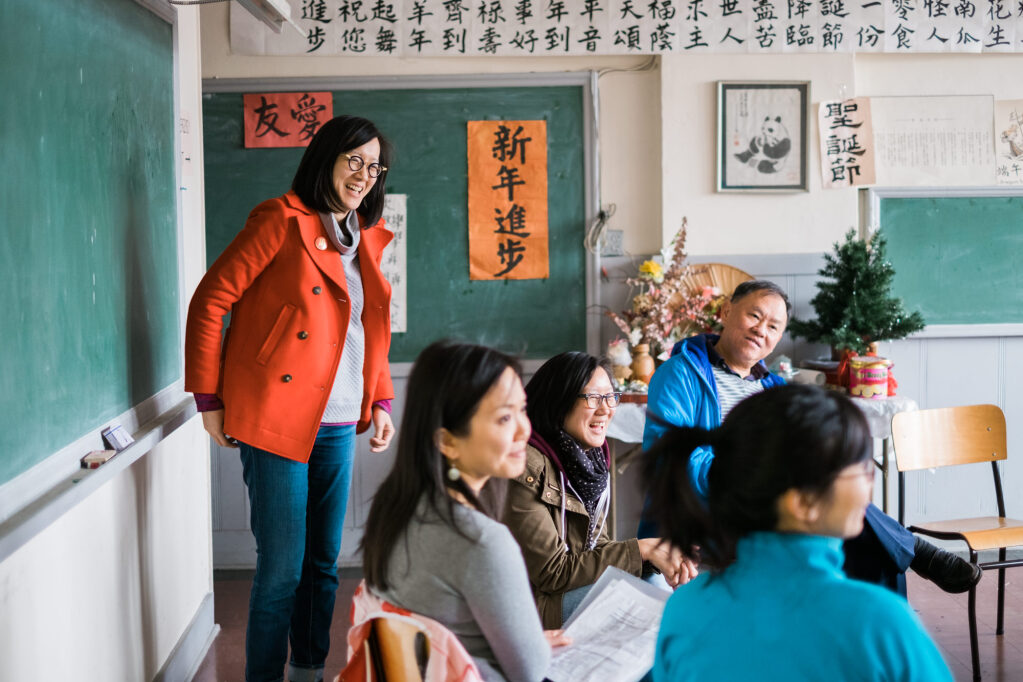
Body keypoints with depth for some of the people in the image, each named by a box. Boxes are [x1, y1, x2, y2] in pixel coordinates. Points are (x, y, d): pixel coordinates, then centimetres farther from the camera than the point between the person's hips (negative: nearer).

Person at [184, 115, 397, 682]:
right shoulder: (283, 220, -7)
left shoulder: (366, 239, 15)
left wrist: (381, 402, 13)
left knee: (323, 563, 15)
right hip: (276, 421, -7)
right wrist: (209, 400, -10)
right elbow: (210, 301, -9)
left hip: (338, 426, 7)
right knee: (282, 569, -4)